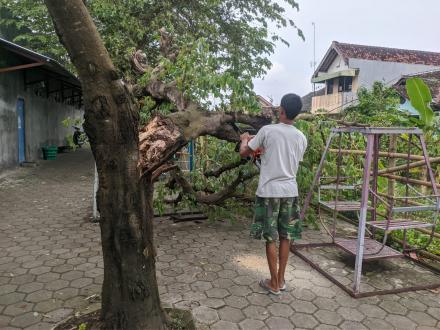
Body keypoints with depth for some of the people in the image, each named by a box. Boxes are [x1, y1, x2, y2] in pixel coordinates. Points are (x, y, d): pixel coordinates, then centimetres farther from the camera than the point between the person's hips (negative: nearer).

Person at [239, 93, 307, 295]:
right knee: (286, 236, 14)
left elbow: (244, 152, 0)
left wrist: (245, 139, 23)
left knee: (271, 238, 6)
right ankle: (281, 279, 26)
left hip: (269, 191, -4)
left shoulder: (268, 131, -10)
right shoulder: (301, 138, 4)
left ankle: (274, 283, 16)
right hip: (290, 191, 4)